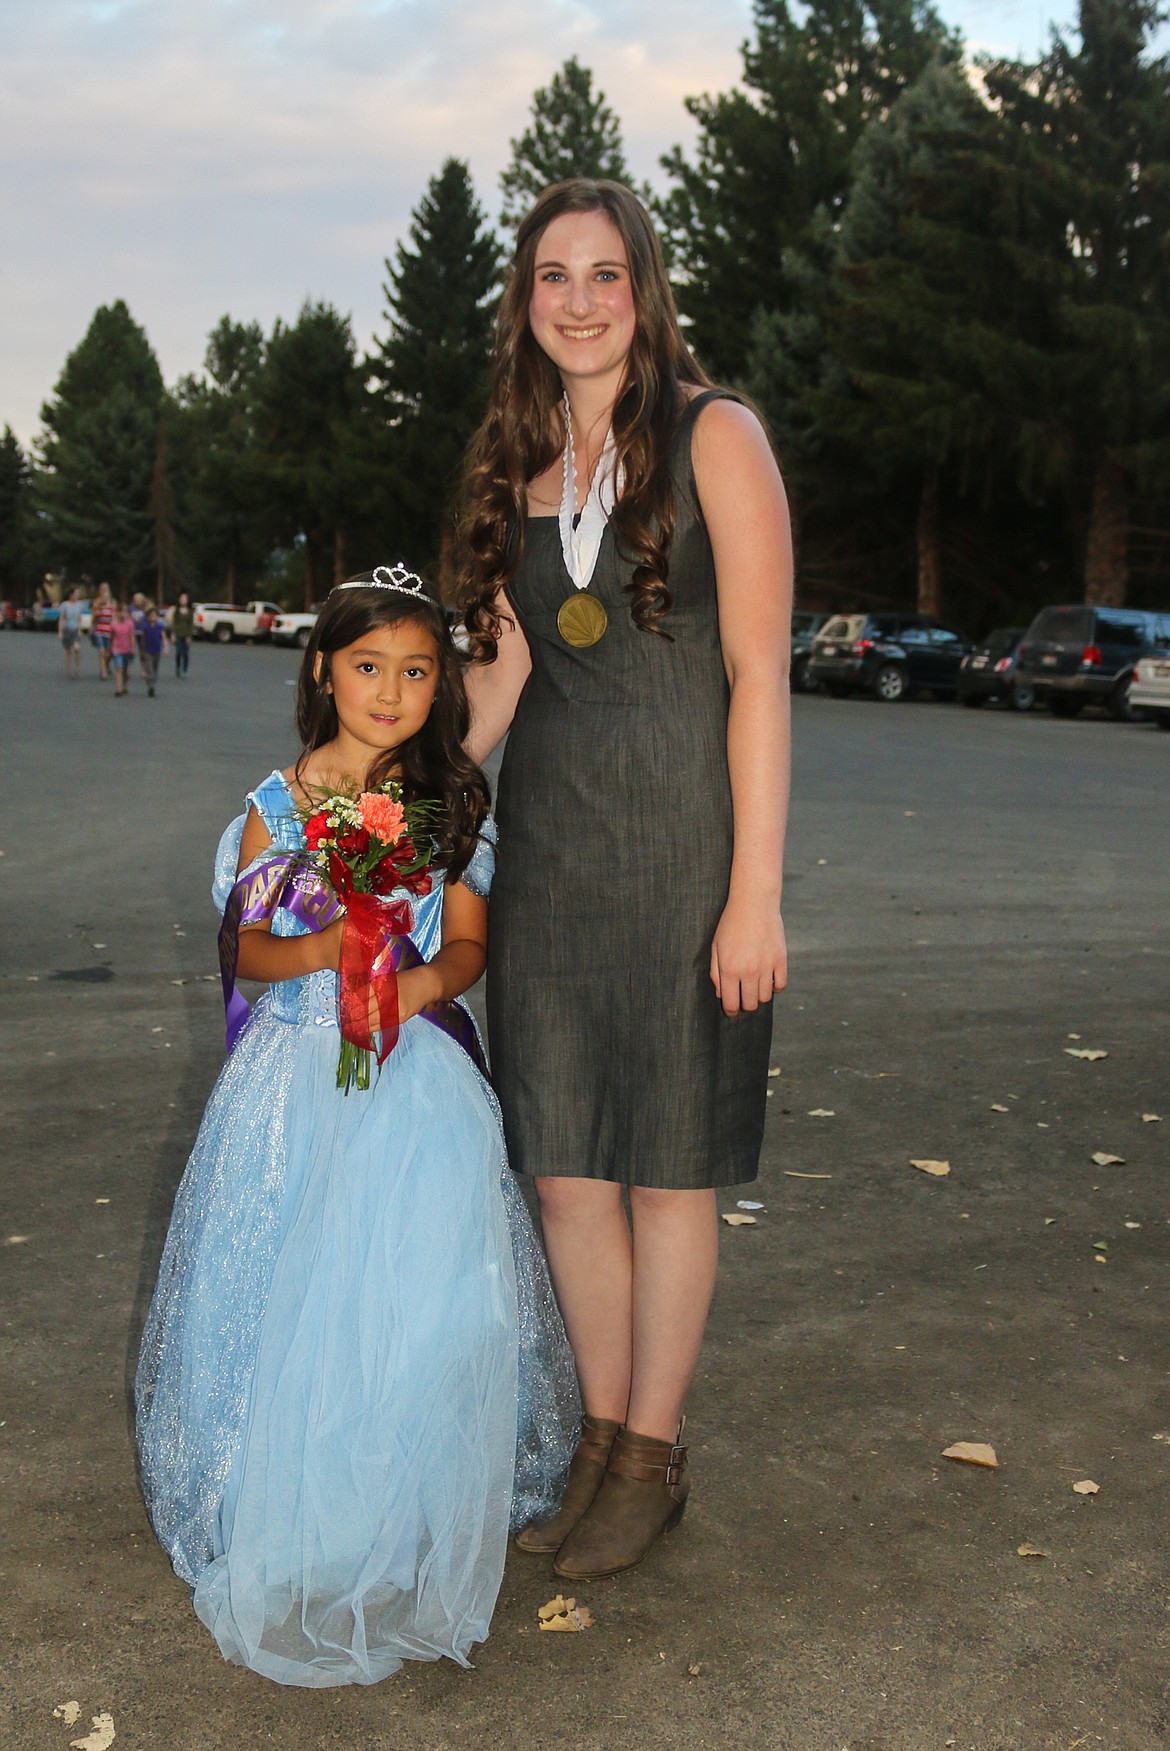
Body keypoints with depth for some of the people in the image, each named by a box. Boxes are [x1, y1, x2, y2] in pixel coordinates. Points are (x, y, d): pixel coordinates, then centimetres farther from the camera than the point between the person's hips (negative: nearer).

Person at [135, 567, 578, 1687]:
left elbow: (467, 943, 5)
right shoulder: (279, 802, 2)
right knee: (291, 1291, -8)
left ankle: (404, 1524, 4)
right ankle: (292, 1523, 11)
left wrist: (419, 980, -17)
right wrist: (326, 949, -19)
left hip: (415, 1065, 0)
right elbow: (248, 949, 1)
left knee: (421, 1285, -13)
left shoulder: (454, 801, 5)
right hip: (298, 1068, 0)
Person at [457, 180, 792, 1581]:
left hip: (678, 838, -5)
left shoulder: (713, 436, -4)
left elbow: (759, 673, -9)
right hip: (546, 847, 5)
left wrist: (755, 890, -14)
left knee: (665, 1166, 5)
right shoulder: (518, 463, 12)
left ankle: (653, 1457, 22)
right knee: (564, 1164, 9)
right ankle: (601, 1432, 27)